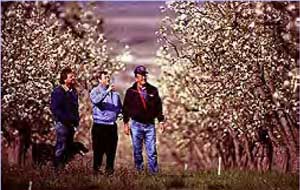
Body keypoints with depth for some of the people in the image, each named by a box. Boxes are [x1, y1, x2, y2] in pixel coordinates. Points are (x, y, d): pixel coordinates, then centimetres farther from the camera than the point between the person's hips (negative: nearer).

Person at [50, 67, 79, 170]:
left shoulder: (73, 91, 13)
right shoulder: (58, 91, -11)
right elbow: (55, 109, -15)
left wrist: (76, 120, 12)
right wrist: (66, 119, -20)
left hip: (71, 124, 8)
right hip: (62, 123, -8)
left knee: (68, 147, 12)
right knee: (61, 147, -7)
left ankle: (64, 165, 20)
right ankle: (58, 168, -2)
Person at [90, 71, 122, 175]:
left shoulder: (114, 92, 13)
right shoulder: (95, 91, -1)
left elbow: (120, 107, 25)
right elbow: (96, 100, -25)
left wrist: (115, 114, 8)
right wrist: (107, 91, -33)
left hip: (112, 125, 4)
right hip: (99, 124, -4)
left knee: (111, 148, 5)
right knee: (99, 148, -1)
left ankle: (109, 168, 14)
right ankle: (96, 168, 7)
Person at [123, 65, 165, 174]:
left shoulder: (153, 90, 7)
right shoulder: (131, 92, 2)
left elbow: (158, 107, 11)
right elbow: (126, 108, 4)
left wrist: (161, 121, 8)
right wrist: (126, 123, -1)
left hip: (150, 124, 1)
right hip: (136, 125, -1)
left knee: (152, 151, -3)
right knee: (137, 151, 5)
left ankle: (154, 172, -1)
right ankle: (139, 171, 13)